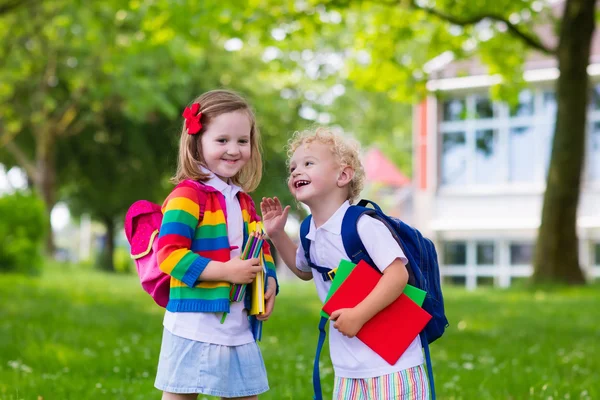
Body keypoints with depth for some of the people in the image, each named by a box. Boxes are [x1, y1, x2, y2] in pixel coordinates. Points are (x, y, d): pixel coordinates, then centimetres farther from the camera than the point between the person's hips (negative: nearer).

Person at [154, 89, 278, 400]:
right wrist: (226, 271, -24)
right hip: (195, 324, -8)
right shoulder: (188, 195, -13)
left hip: (238, 325, 8)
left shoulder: (243, 200, 13)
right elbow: (169, 254, -21)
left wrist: (269, 282, 1)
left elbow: (261, 249, 21)